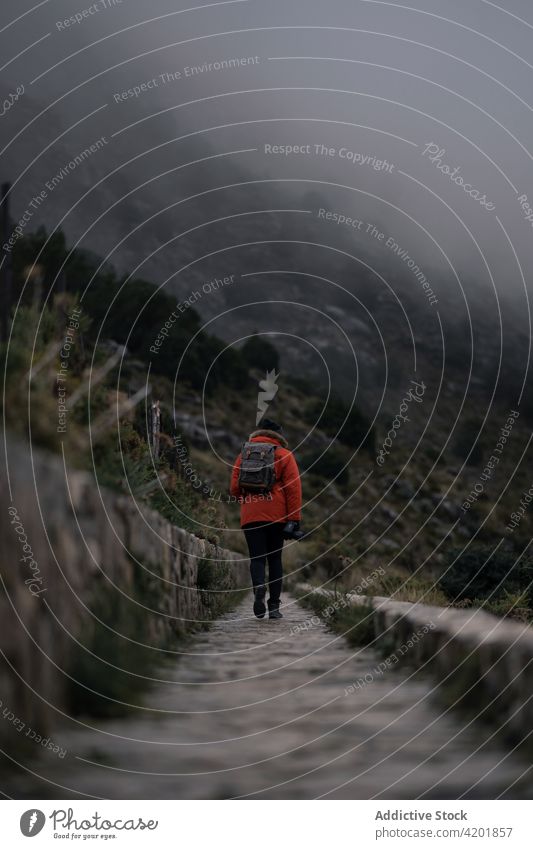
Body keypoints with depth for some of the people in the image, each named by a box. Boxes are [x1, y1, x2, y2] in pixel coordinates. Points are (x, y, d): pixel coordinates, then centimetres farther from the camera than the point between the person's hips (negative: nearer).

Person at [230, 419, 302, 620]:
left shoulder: (243, 455, 12)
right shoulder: (284, 455, 6)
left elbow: (234, 488, 9)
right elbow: (293, 488, -3)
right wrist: (295, 518, -3)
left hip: (250, 516, 1)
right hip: (277, 516, -1)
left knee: (257, 558, 2)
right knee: (275, 559, 8)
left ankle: (259, 588, -28)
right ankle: (274, 606, 6)